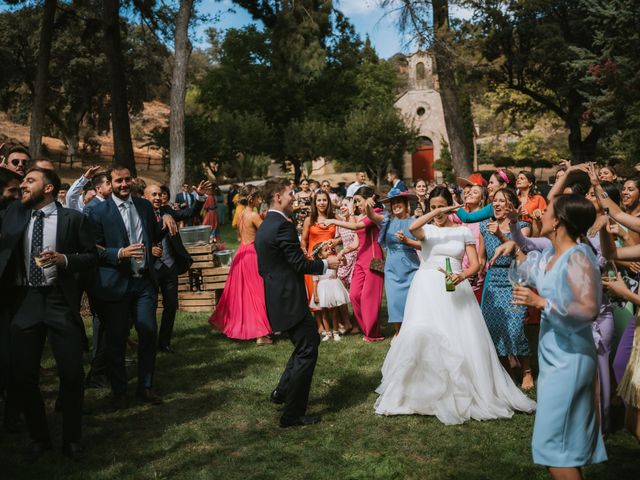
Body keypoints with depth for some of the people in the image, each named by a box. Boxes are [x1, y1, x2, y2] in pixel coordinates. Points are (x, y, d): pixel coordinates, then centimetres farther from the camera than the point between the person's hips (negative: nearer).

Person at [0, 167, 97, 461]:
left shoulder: (72, 218, 0)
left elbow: (91, 257, 0)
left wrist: (64, 259, -15)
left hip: (60, 301, -3)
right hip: (24, 301, 3)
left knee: (71, 373, -1)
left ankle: (72, 439, 19)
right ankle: (39, 437, 25)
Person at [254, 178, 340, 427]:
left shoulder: (264, 226, 14)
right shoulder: (283, 225, -17)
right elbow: (299, 264, -19)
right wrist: (326, 263, -5)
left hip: (276, 298, 10)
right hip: (290, 299, -10)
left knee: (309, 341, 22)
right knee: (307, 351, -2)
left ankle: (282, 392, 25)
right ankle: (293, 414, 3)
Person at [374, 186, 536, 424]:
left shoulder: (463, 231, 8)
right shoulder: (427, 229, 6)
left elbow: (475, 263, 1)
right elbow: (412, 228, -20)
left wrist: (462, 276, -19)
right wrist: (435, 213, -20)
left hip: (455, 288, 1)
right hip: (427, 287, -1)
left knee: (463, 339, -1)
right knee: (422, 333, -13)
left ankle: (464, 392, 16)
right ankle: (419, 389, 5)